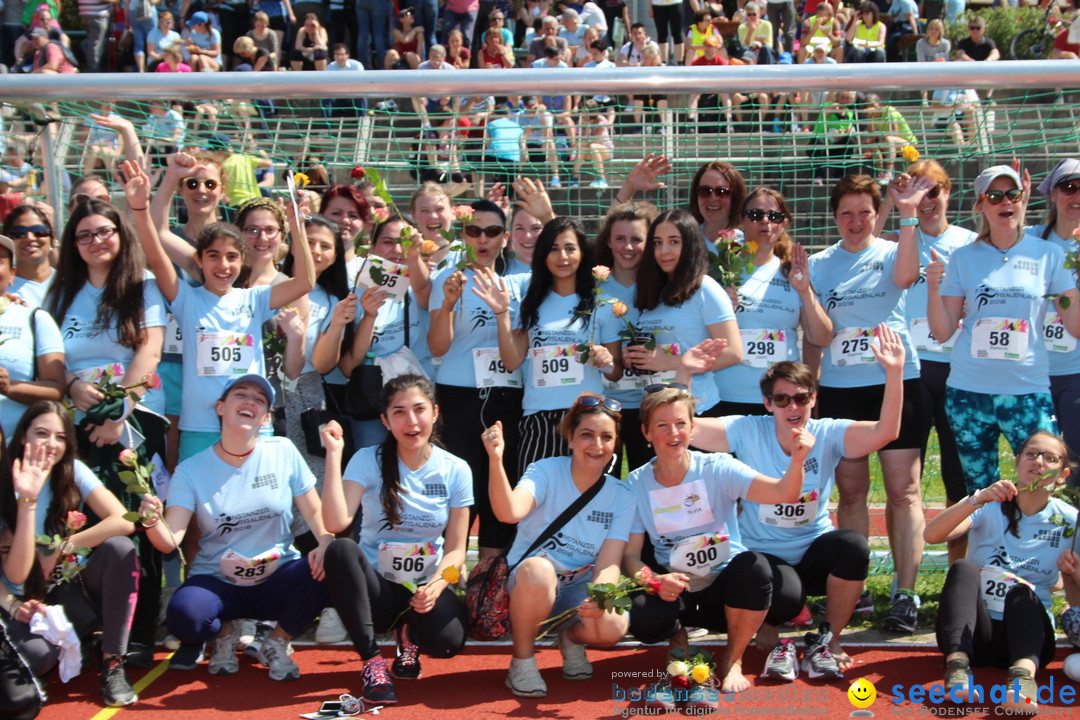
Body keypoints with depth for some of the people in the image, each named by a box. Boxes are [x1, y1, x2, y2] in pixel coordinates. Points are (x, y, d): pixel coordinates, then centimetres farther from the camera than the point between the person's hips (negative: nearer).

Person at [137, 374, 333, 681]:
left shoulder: (283, 452, -1)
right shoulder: (191, 470, -3)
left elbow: (314, 510, 1)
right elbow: (170, 540, -12)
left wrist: (326, 544, -20)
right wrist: (153, 521, -35)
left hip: (277, 581, 1)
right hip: (217, 583, -1)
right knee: (183, 616, -34)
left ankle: (276, 643, -1)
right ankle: (224, 633, 7)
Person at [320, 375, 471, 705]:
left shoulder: (455, 470, -1)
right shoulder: (369, 461, -5)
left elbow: (456, 550, 0)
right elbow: (336, 523, -21)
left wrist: (436, 585, -21)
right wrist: (333, 455, -22)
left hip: (427, 587, 1)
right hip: (376, 588, 0)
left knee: (447, 641, -32)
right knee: (340, 549, -32)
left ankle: (409, 634, 9)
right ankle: (372, 661, -21)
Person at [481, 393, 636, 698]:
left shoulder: (621, 497, -2)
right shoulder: (547, 471, -11)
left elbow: (608, 564, -12)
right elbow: (510, 511, -30)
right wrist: (496, 461, -47)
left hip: (577, 592, 2)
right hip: (526, 587, -2)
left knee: (611, 627, -31)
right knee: (538, 568, -38)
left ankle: (571, 638, 8)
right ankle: (522, 661, -13)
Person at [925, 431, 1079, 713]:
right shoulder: (990, 505, 4)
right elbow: (931, 535, -13)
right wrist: (977, 499, -25)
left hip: (1029, 630, 0)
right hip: (974, 631, 0)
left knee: (1022, 592, -31)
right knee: (963, 568, -27)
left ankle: (1024, 672, -59)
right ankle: (957, 664, -48)